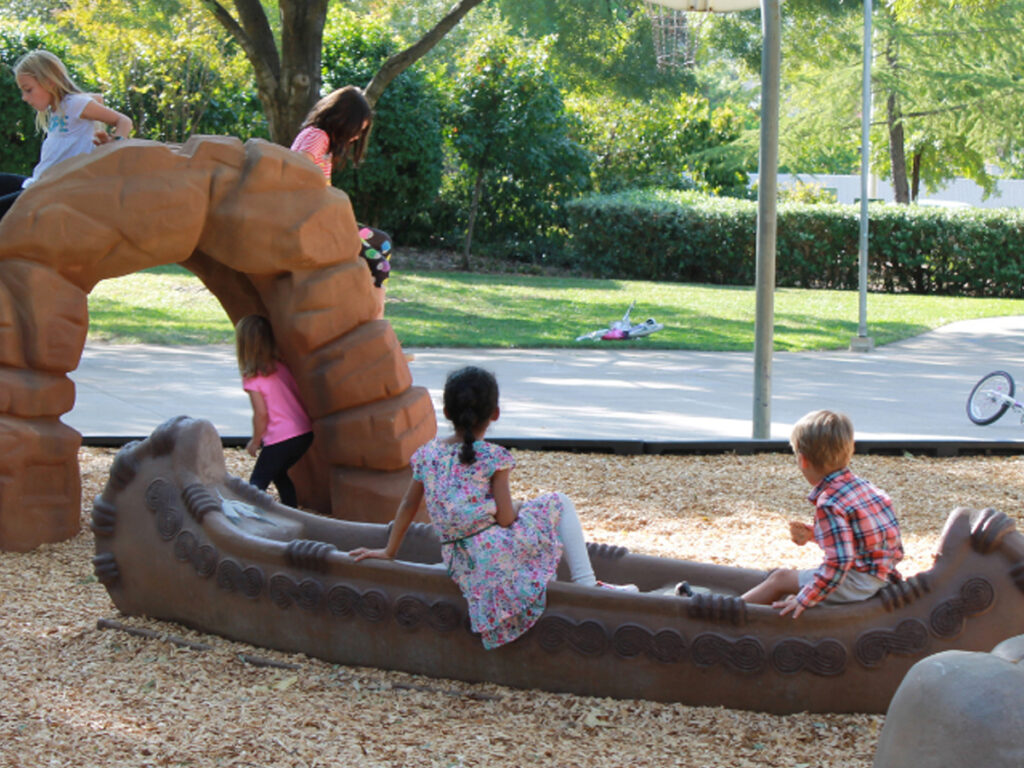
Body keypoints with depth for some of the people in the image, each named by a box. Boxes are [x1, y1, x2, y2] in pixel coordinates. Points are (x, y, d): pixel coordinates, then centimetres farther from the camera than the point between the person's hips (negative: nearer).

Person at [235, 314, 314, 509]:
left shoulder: (252, 378, -9)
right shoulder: (283, 366, 8)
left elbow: (261, 414, -12)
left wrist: (255, 442, 3)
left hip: (280, 439, -7)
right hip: (305, 433, 7)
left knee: (257, 483, 3)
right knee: (279, 474, 27)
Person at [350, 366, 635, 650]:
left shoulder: (428, 453, 5)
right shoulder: (493, 457, -10)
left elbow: (408, 505, 12)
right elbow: (505, 518, -12)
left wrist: (389, 552, 22)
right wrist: (517, 507, 11)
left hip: (463, 570, 6)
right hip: (497, 551, -6)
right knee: (560, 503, 10)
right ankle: (586, 584, 3)